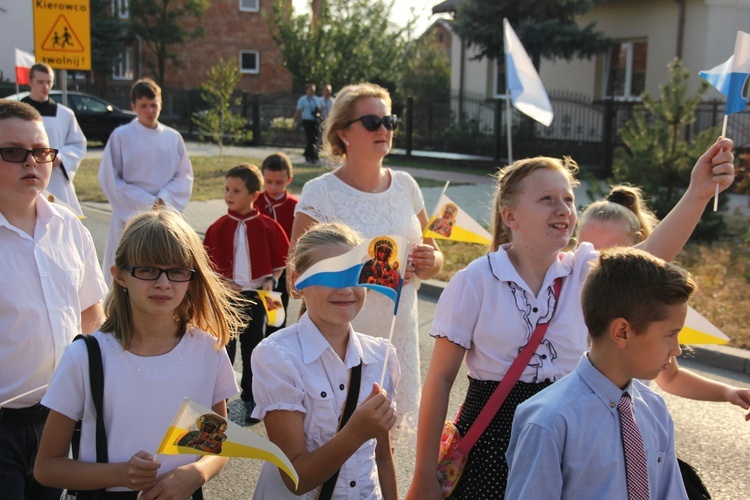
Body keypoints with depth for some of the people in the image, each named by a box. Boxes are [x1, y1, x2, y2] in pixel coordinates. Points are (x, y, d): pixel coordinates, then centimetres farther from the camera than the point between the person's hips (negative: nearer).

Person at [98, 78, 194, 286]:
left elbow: (185, 175, 8)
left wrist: (163, 199, -9)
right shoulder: (121, 136, -2)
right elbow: (109, 178, -4)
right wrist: (143, 203, -10)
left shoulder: (173, 137, 6)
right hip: (130, 215, -3)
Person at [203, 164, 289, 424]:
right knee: (224, 348, 7)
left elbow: (280, 260, 3)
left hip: (256, 295, 0)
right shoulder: (218, 227, -3)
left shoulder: (267, 226, -6)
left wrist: (271, 280, -12)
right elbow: (208, 263, 2)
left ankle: (251, 398, 25)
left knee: (253, 347, 12)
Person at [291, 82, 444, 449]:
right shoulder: (320, 193, -7)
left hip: (398, 336, 4)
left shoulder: (405, 186, 8)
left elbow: (433, 260, 17)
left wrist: (430, 261, -6)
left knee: (386, 434, 9)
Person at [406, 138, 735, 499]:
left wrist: (698, 194, -37)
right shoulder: (475, 282, -10)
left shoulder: (584, 271, -1)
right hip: (491, 438, -3)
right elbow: (440, 378, -8)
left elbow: (649, 257, -21)